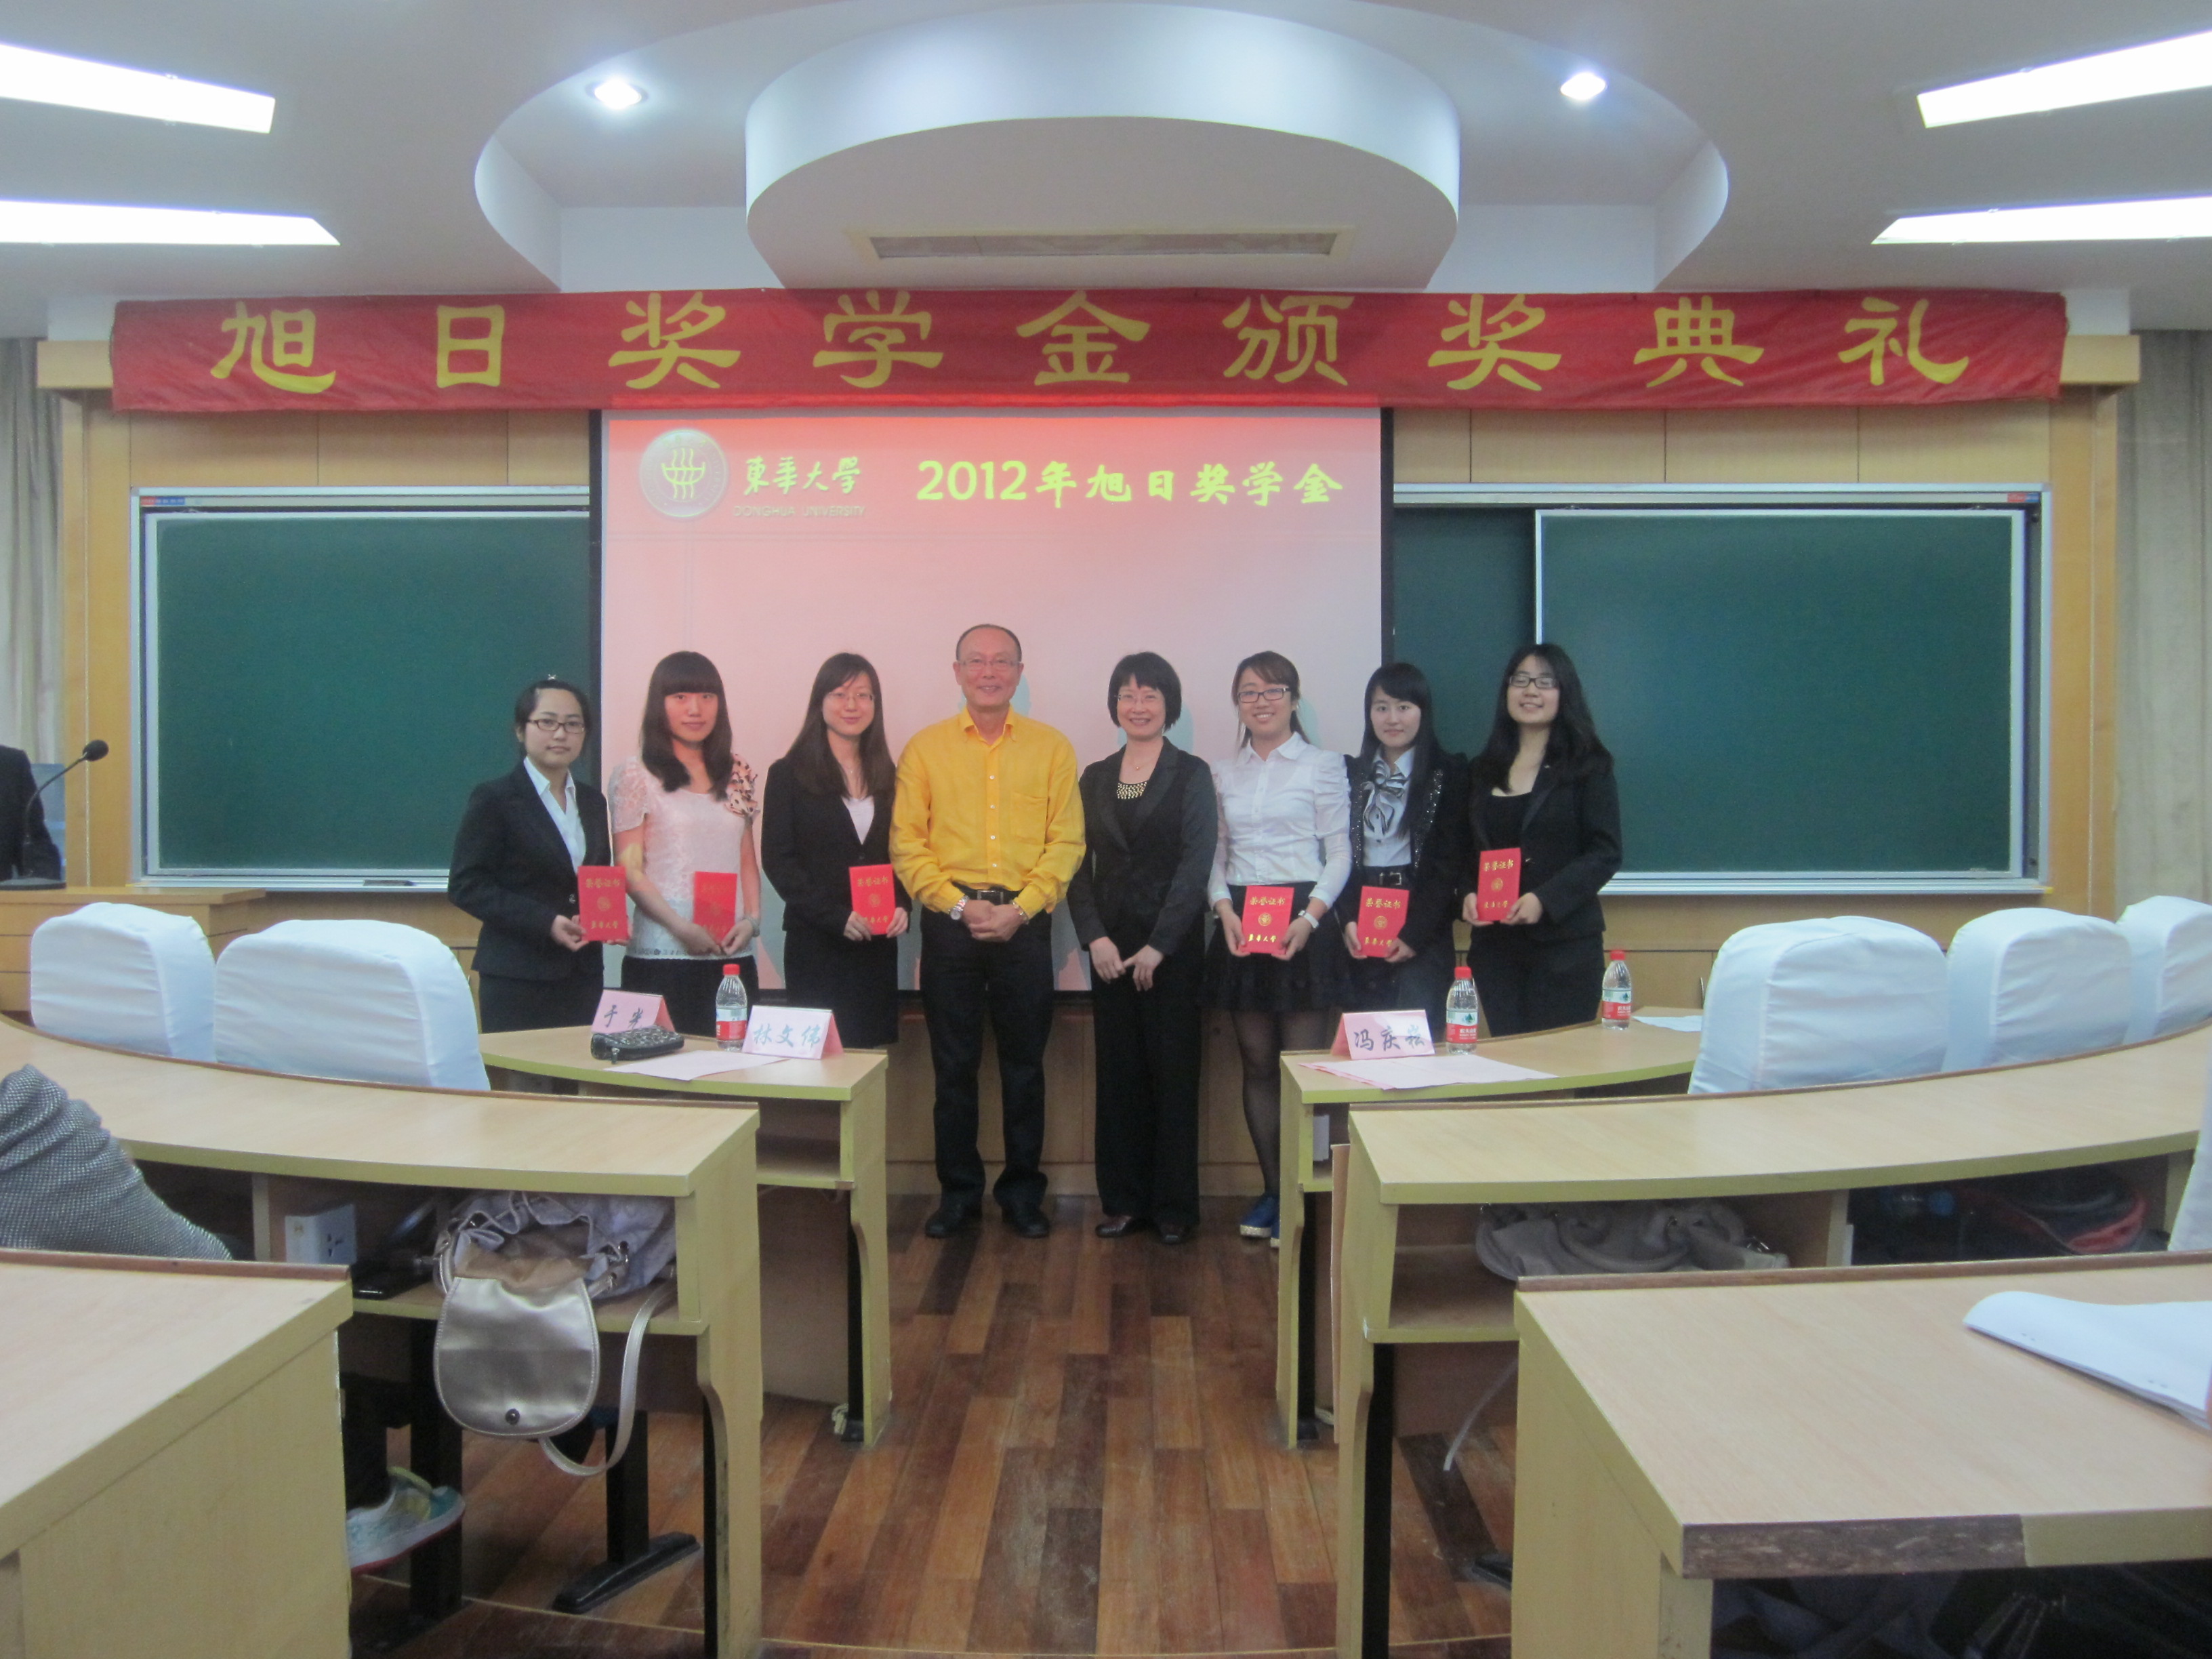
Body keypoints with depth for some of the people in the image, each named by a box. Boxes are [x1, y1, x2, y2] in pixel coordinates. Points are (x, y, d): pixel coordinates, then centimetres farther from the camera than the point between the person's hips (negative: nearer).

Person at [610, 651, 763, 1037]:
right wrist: (681, 927, -15)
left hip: (733, 956, 4)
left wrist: (751, 919, 0)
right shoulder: (637, 776, 0)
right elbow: (630, 871, -4)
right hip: (663, 956, -4)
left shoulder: (737, 775, 14)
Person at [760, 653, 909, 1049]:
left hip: (878, 942, 4)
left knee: (873, 1048, 3)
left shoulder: (886, 777, 13)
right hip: (815, 943, -3)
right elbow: (777, 860, -5)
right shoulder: (789, 774, 1)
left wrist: (901, 905, -4)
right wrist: (835, 916, -15)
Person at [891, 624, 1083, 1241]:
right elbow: (907, 843, 0)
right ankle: (959, 1191, 20)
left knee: (1024, 1062, 7)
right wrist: (959, 905, -11)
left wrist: (1018, 910, -11)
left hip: (1025, 923, 0)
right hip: (949, 922, 0)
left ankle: (1023, 1191, 21)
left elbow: (1066, 842, -1)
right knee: (954, 1064, 7)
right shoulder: (925, 748, 5)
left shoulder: (1052, 748, 4)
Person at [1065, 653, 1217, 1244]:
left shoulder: (1192, 775, 0)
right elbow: (1078, 865, 7)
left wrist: (1159, 946, -13)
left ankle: (1174, 1206, 11)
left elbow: (1195, 865, -8)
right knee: (1118, 1073, 7)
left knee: (1173, 1072, 1)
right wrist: (1095, 937, -7)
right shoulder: (1095, 778, 11)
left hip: (1172, 945, -3)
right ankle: (1124, 1200, 16)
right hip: (1109, 945, 3)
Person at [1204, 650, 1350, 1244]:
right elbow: (1216, 855, 12)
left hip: (1302, 923, -4)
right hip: (1240, 924, 4)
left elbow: (1339, 854, -2)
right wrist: (1225, 908, -6)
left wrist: (1309, 917, -15)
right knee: (1257, 1064, 7)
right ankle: (1271, 1189, 16)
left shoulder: (1322, 765, 1)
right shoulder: (1222, 773, 13)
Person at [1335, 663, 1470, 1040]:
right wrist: (1348, 920, -7)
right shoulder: (1352, 774, 12)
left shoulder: (1449, 773, 2)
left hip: (1424, 933, -3)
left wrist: (1415, 933, -10)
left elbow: (1449, 862, -3)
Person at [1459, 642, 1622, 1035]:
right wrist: (1467, 895, -4)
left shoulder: (1588, 766, 0)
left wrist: (1544, 899, -18)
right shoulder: (1483, 770, 14)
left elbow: (1605, 853, -6)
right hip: (1494, 942, 4)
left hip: (1566, 941, -4)